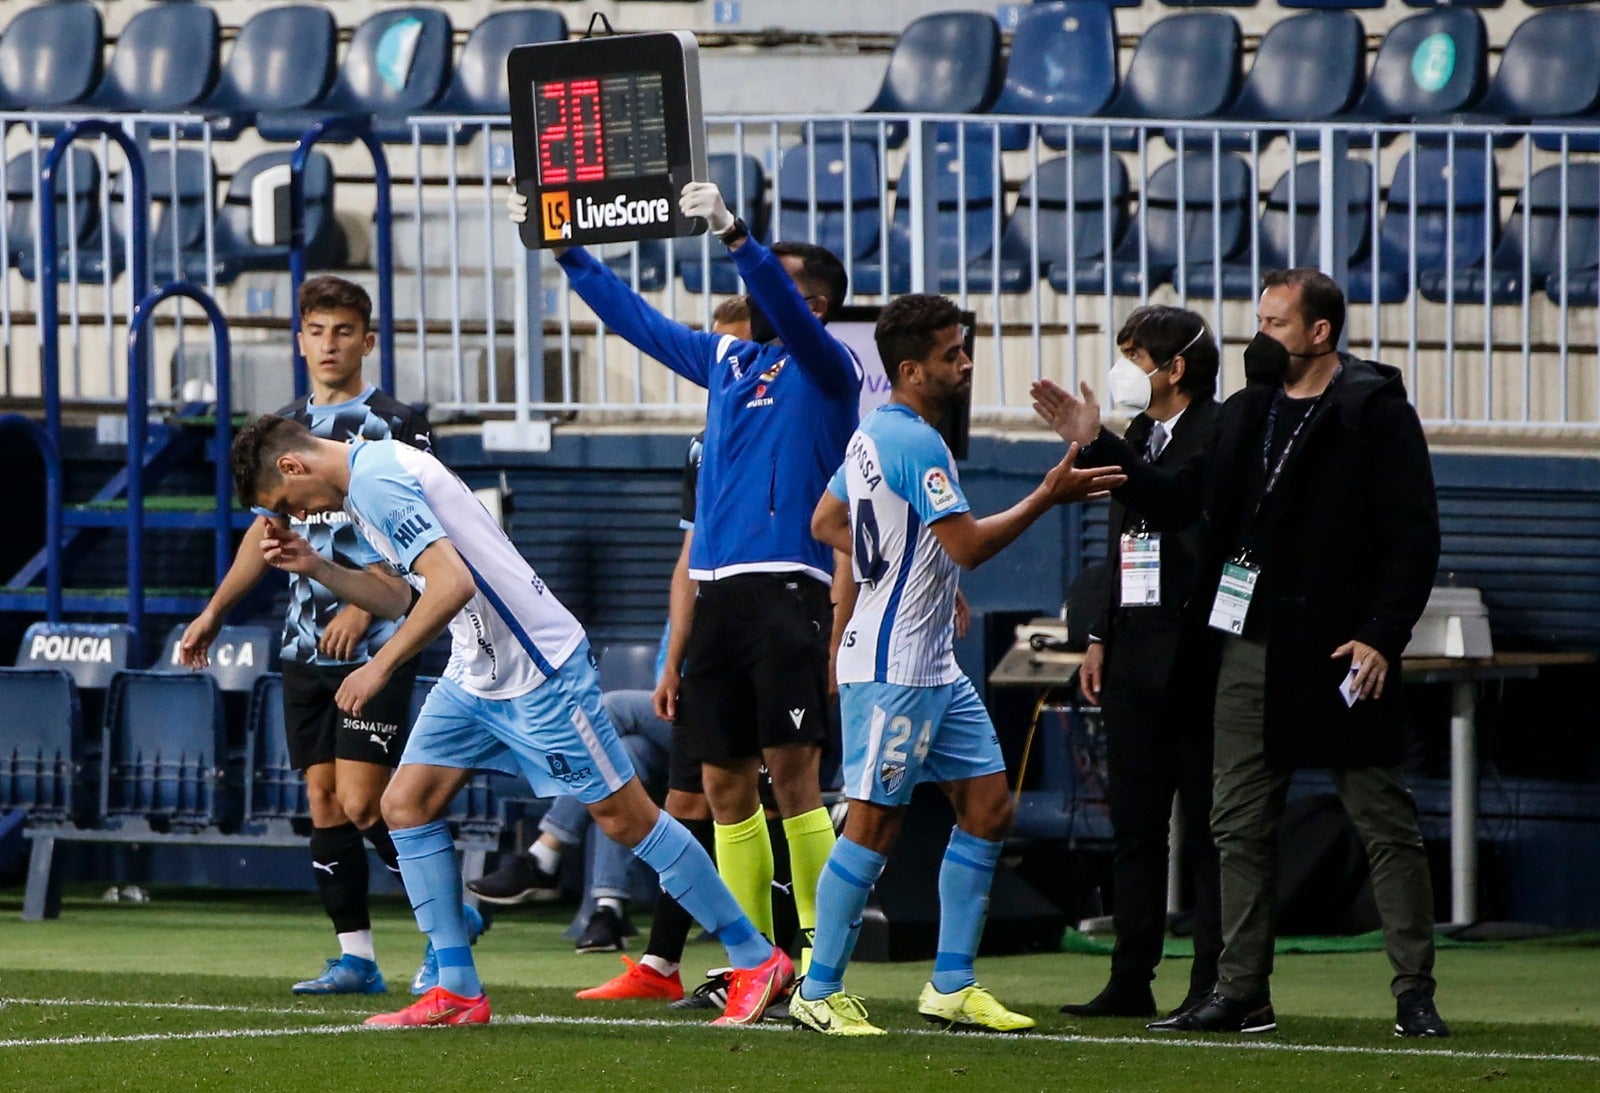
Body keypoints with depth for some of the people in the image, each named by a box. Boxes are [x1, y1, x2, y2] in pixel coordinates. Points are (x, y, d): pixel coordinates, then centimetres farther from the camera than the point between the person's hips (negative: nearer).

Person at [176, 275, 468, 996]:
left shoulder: (397, 424, -4)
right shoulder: (285, 429, 14)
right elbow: (266, 530, 24)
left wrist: (364, 606, -20)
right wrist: (213, 614, 21)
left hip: (374, 641, -6)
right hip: (304, 649, 6)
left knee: (362, 804, -12)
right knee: (324, 803, 2)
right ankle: (355, 957, 6)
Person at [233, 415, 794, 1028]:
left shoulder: (377, 478, -19)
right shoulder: (364, 483, 13)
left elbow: (451, 583, -29)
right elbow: (398, 595, 20)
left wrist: (380, 666, -24)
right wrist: (315, 568, 10)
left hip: (538, 668, -10)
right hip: (474, 676, 10)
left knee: (623, 817, -5)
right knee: (405, 804, 2)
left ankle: (758, 960, 4)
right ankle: (458, 993, 4)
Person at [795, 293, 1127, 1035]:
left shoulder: (874, 434, 13)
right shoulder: (916, 444, -18)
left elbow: (825, 522, 22)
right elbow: (969, 545, -22)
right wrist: (1049, 497, -15)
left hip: (934, 663, 10)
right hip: (894, 668, -10)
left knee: (987, 805, 8)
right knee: (874, 823, -6)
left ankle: (952, 987, 12)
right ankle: (819, 993, 0)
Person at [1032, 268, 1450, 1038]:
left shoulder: (1377, 414, -7)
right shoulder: (1247, 413, 14)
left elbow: (1414, 538, -10)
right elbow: (1177, 502, 16)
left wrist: (1382, 637, -17)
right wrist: (1098, 446, 7)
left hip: (1339, 651, -7)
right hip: (1251, 648, 7)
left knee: (1384, 823, -2)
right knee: (1240, 827, 7)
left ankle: (1415, 995, 0)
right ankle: (1241, 994, 12)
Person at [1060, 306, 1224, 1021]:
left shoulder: (1219, 437, -9)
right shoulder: (1138, 437, 17)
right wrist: (1101, 637, 17)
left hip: (1192, 658, -9)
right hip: (1134, 656, 9)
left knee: (1205, 826, -4)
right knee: (1133, 824, 10)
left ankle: (1212, 984, -1)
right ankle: (1131, 981, 15)